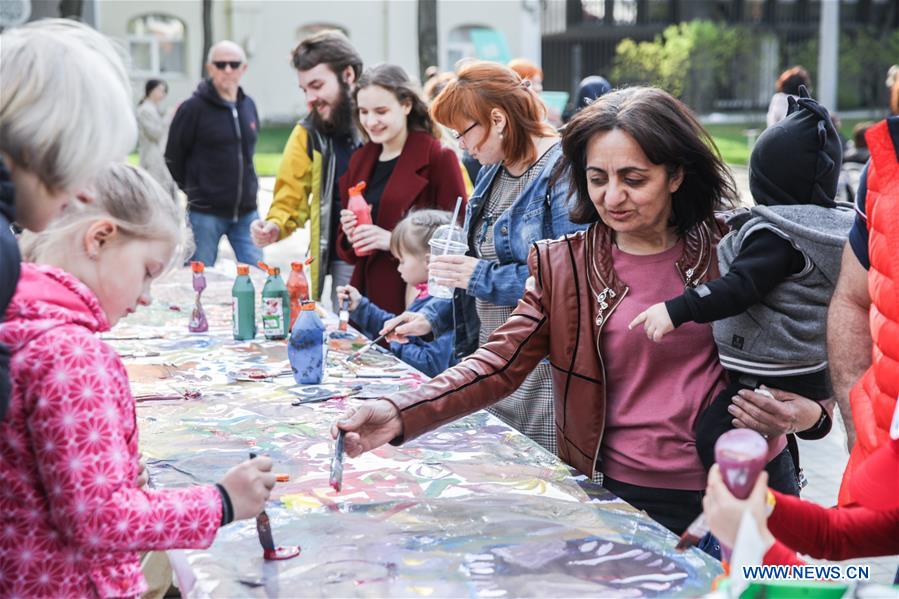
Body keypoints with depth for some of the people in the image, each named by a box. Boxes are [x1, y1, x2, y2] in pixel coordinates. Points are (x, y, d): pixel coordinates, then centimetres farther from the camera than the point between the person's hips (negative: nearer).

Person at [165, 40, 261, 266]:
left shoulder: (249, 106, 10)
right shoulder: (193, 108, -8)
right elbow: (173, 158, -3)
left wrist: (248, 189, 13)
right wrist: (192, 194, 3)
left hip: (246, 212, 5)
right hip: (205, 214, -5)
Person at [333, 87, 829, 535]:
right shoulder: (561, 265, -1)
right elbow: (501, 361, -9)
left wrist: (806, 412, -15)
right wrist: (401, 415, -25)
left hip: (724, 493, 0)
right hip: (617, 494, 0)